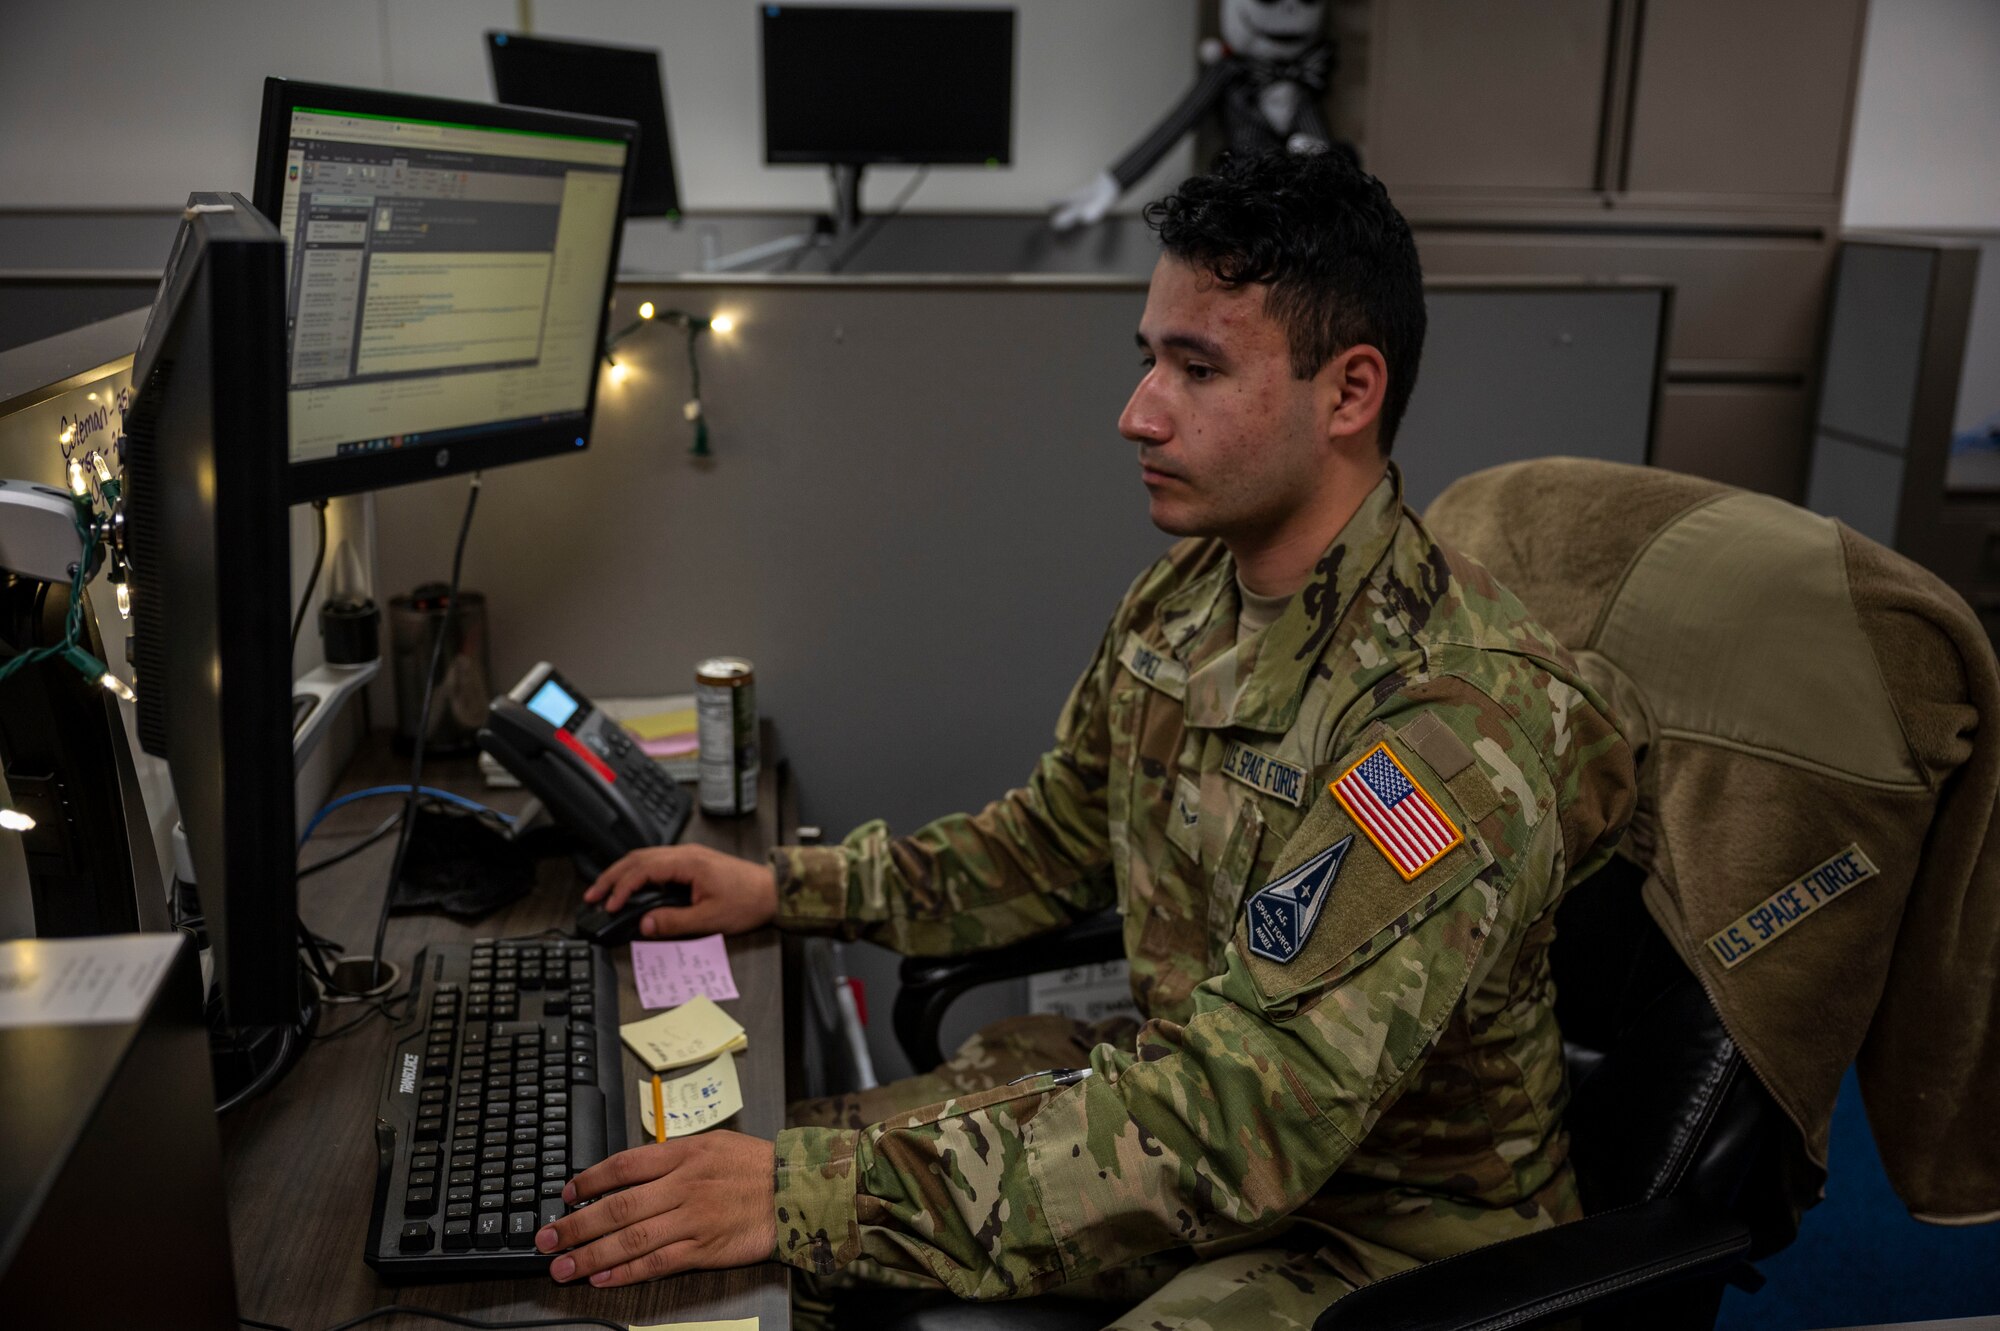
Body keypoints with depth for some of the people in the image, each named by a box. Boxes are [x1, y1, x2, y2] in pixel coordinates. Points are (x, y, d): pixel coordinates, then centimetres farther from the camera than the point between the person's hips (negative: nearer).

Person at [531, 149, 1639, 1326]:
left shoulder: (1453, 723, -29)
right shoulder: (1184, 599, -2)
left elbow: (1234, 1126, -33)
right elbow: (1056, 842, 13)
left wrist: (811, 1197, -36)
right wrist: (787, 888, 4)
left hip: (1389, 1224, -7)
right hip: (1194, 1103, 7)